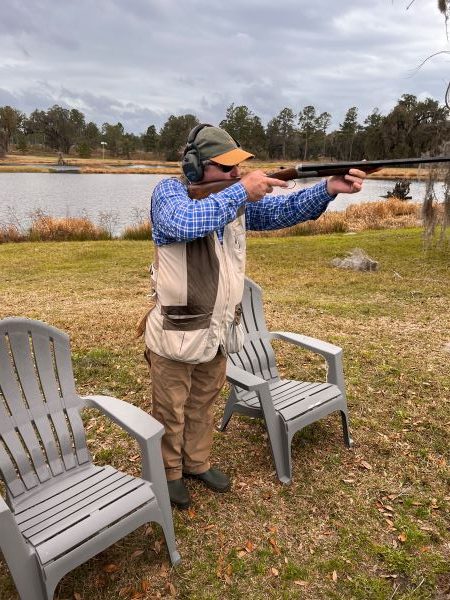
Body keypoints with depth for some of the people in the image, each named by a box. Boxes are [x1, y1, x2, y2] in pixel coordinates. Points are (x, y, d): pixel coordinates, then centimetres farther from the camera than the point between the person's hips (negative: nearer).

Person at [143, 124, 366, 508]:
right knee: (171, 411, 13)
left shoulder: (240, 199, 4)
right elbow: (186, 223, -35)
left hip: (218, 330, 6)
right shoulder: (168, 192, -13)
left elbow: (285, 210, -1)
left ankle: (197, 462, 45)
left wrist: (329, 188, -18)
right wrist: (241, 191, -30)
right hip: (176, 333, -6)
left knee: (204, 404, 24)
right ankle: (169, 473, 36)